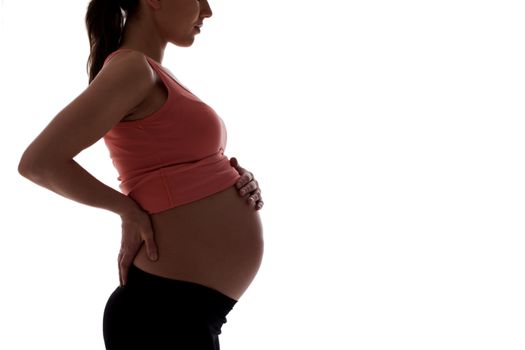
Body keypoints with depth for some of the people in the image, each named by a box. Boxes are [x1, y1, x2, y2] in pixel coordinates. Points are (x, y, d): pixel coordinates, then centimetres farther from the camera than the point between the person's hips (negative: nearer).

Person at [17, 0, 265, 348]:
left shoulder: (155, 78, 14)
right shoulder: (132, 67, -13)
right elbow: (39, 162, -20)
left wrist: (239, 182, 2)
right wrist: (129, 211, -9)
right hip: (167, 307, -9)